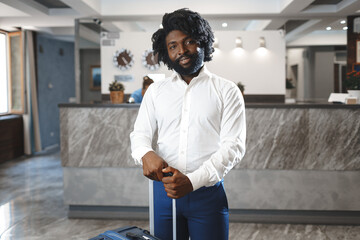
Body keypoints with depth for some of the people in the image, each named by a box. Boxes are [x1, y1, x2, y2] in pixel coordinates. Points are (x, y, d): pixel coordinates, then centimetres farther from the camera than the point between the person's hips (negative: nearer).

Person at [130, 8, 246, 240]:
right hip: (164, 190, 3)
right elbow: (140, 134, 8)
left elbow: (234, 145, -9)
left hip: (207, 192, -2)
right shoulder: (156, 90, 10)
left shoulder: (226, 90, -1)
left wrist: (193, 181, -20)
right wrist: (146, 154, -17)